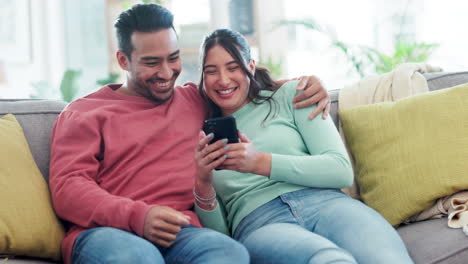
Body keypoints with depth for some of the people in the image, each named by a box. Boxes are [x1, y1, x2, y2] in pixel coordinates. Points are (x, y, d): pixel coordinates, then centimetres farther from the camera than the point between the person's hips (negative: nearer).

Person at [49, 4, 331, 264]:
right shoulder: (84, 112, 14)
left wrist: (305, 84, 21)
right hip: (107, 232, -3)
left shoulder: (196, 100, 25)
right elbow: (67, 187, 1)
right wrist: (137, 216, -17)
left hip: (181, 233, 4)